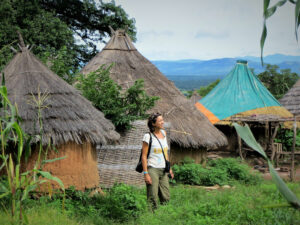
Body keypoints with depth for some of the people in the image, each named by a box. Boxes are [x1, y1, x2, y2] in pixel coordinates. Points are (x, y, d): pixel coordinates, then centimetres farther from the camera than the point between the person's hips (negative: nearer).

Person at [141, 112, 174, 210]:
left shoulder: (163, 133, 9)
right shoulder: (148, 136, -10)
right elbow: (144, 156, -10)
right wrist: (145, 173, -15)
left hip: (163, 170, 6)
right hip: (152, 169, -6)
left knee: (166, 198, 7)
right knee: (153, 199, -5)